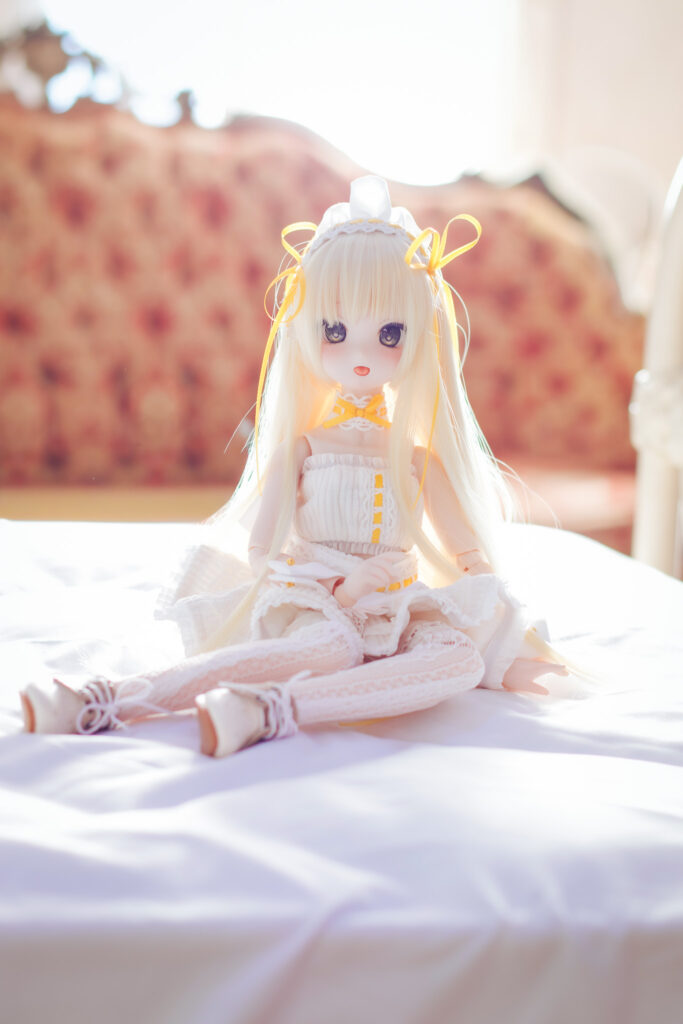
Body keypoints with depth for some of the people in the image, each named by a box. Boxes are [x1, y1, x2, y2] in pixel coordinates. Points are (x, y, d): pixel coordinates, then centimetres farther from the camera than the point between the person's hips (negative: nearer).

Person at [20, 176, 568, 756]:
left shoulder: (417, 456, 11)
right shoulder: (300, 448, 7)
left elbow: (473, 555, 12)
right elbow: (262, 551, 2)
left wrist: (499, 642, 1)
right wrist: (337, 588, -12)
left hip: (396, 622, 3)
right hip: (312, 612, -2)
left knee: (464, 658, -31)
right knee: (332, 647, -38)